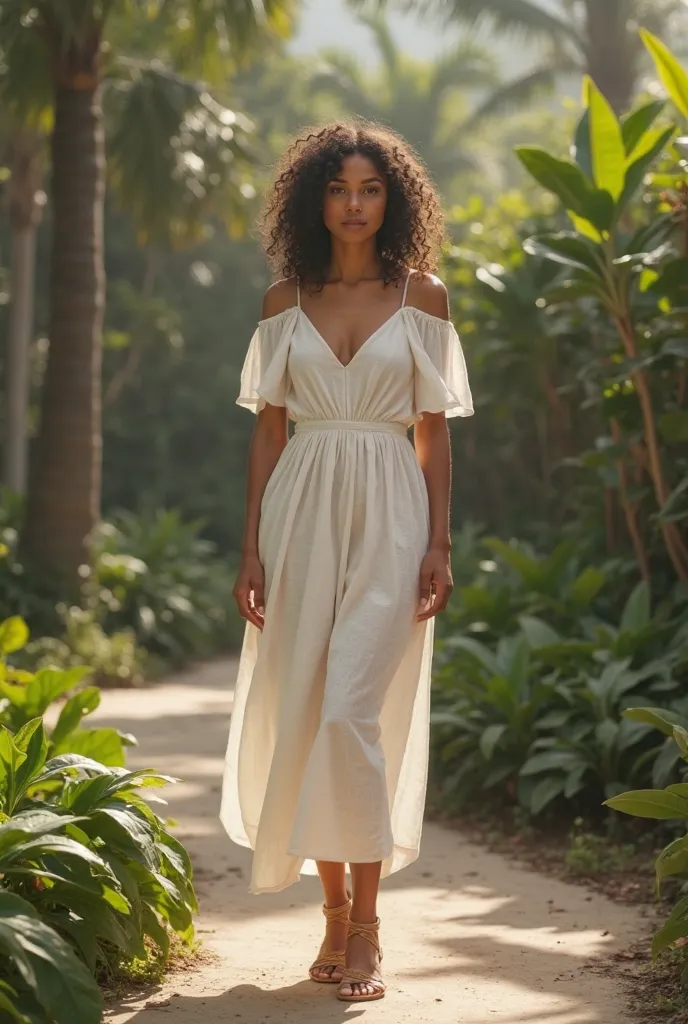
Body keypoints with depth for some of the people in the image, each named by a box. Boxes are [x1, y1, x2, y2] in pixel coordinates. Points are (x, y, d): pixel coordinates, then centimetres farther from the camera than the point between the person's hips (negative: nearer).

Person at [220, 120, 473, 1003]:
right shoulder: (286, 300, 8)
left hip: (387, 516, -3)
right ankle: (334, 908, 18)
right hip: (302, 512, 3)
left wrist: (439, 546, -2)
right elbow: (267, 431, 8)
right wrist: (251, 549, 2)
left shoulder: (421, 295, 4)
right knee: (298, 715, 3)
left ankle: (366, 926, -4)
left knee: (353, 712, -14)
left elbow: (433, 433, 5)